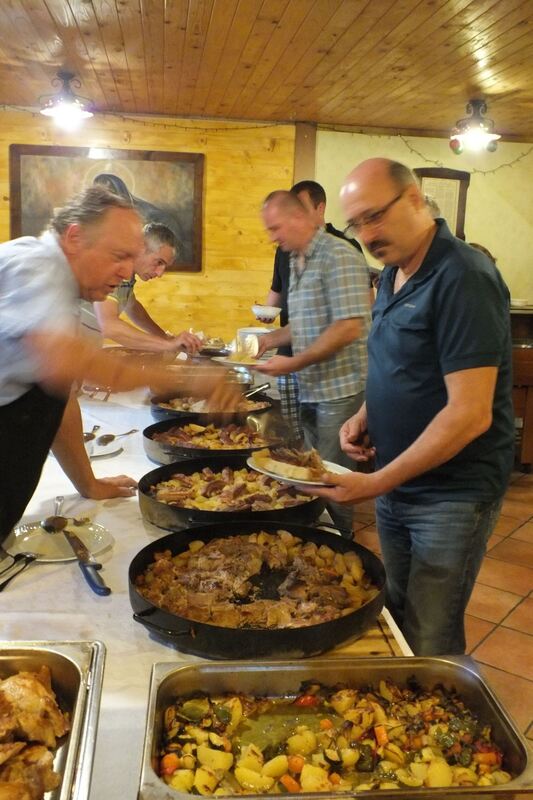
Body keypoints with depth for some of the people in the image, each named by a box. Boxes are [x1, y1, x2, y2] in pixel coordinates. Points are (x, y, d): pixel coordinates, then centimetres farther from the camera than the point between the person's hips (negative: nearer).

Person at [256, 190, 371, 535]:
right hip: (309, 388, 9)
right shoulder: (297, 261, 13)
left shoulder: (339, 257, -15)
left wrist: (293, 363, -20)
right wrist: (272, 338, 8)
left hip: (339, 389, -8)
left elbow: (349, 327, -23)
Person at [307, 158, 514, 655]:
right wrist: (366, 414, 0)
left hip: (451, 495, -8)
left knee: (430, 647, 5)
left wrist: (379, 482, -22)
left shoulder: (463, 278, -20)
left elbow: (470, 414, -25)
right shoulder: (393, 274, 7)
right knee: (396, 617, 20)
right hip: (395, 483, 8)